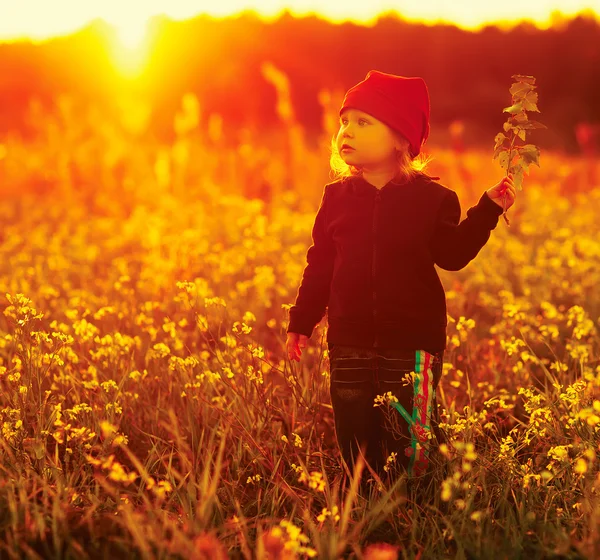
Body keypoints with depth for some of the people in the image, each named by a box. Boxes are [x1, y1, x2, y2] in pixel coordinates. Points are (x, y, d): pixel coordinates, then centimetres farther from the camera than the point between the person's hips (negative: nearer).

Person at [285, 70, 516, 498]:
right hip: (351, 345, 3)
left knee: (414, 446, 0)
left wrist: (488, 209, -10)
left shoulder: (430, 197, -2)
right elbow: (320, 266, 11)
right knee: (357, 445, 7)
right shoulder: (338, 197, 6)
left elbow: (453, 255, -2)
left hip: (413, 343, -3)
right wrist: (301, 323, 10)